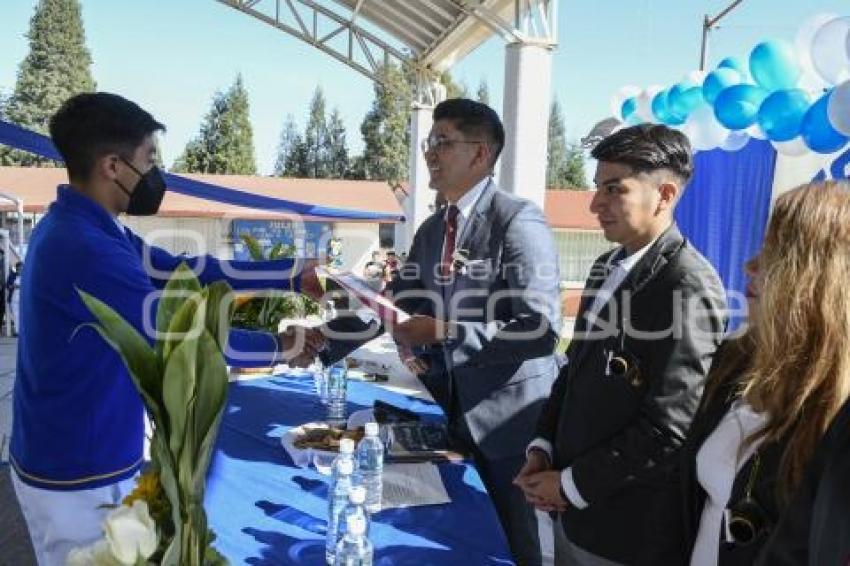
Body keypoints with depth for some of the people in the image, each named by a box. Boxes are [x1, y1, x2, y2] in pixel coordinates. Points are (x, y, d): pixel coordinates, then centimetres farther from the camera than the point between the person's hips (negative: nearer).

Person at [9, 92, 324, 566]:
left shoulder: (88, 229, 4)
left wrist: (291, 276, 4)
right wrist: (282, 345, -10)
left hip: (87, 458, 9)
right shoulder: (82, 248, -28)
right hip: (78, 477, -9)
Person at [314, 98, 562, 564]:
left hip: (508, 420, -7)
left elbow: (541, 330, -25)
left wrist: (445, 331, -24)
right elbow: (395, 300, 11)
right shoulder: (431, 230, 7)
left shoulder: (519, 222, -18)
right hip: (455, 414, 7)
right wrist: (322, 343, 0)